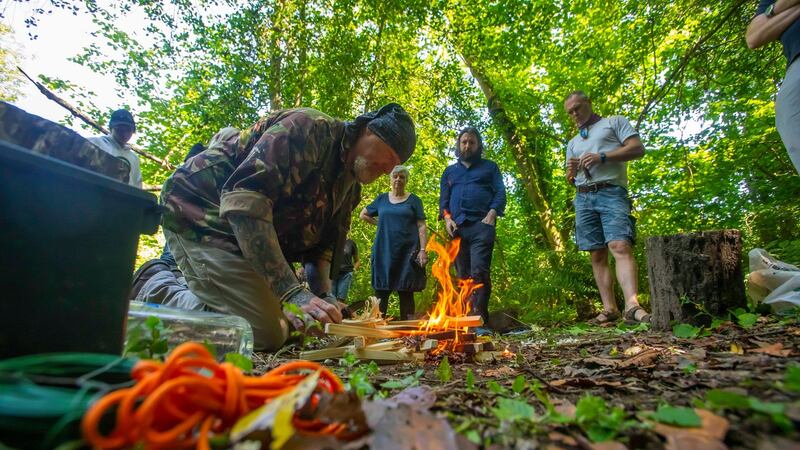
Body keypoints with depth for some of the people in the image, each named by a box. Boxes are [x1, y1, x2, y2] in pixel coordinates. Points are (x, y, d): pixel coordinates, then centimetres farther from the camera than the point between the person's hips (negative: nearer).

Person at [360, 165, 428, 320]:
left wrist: (423, 250, -11)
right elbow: (363, 215, 23)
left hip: (407, 252, -2)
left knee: (406, 292, 1)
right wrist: (381, 224, 11)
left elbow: (421, 227, -1)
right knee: (381, 291, 3)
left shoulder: (413, 200, 6)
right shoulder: (382, 199, 13)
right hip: (384, 252, 2)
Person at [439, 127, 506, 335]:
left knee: (479, 272, -18)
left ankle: (480, 322, -20)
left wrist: (491, 215, -10)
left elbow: (500, 193, 7)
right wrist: (447, 218, 1)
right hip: (457, 227, 4)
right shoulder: (450, 171, 26)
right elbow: (443, 199, 19)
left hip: (481, 225, -3)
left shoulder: (490, 167, 18)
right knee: (463, 276, 2)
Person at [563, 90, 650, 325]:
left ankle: (632, 304, -30)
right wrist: (571, 171, 3)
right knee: (597, 254, -1)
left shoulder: (615, 122, 14)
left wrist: (602, 157, -12)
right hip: (583, 198, 5)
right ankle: (609, 308, -1)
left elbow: (638, 148, 0)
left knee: (620, 246, -22)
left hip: (611, 193, -5)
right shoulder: (572, 143, 29)